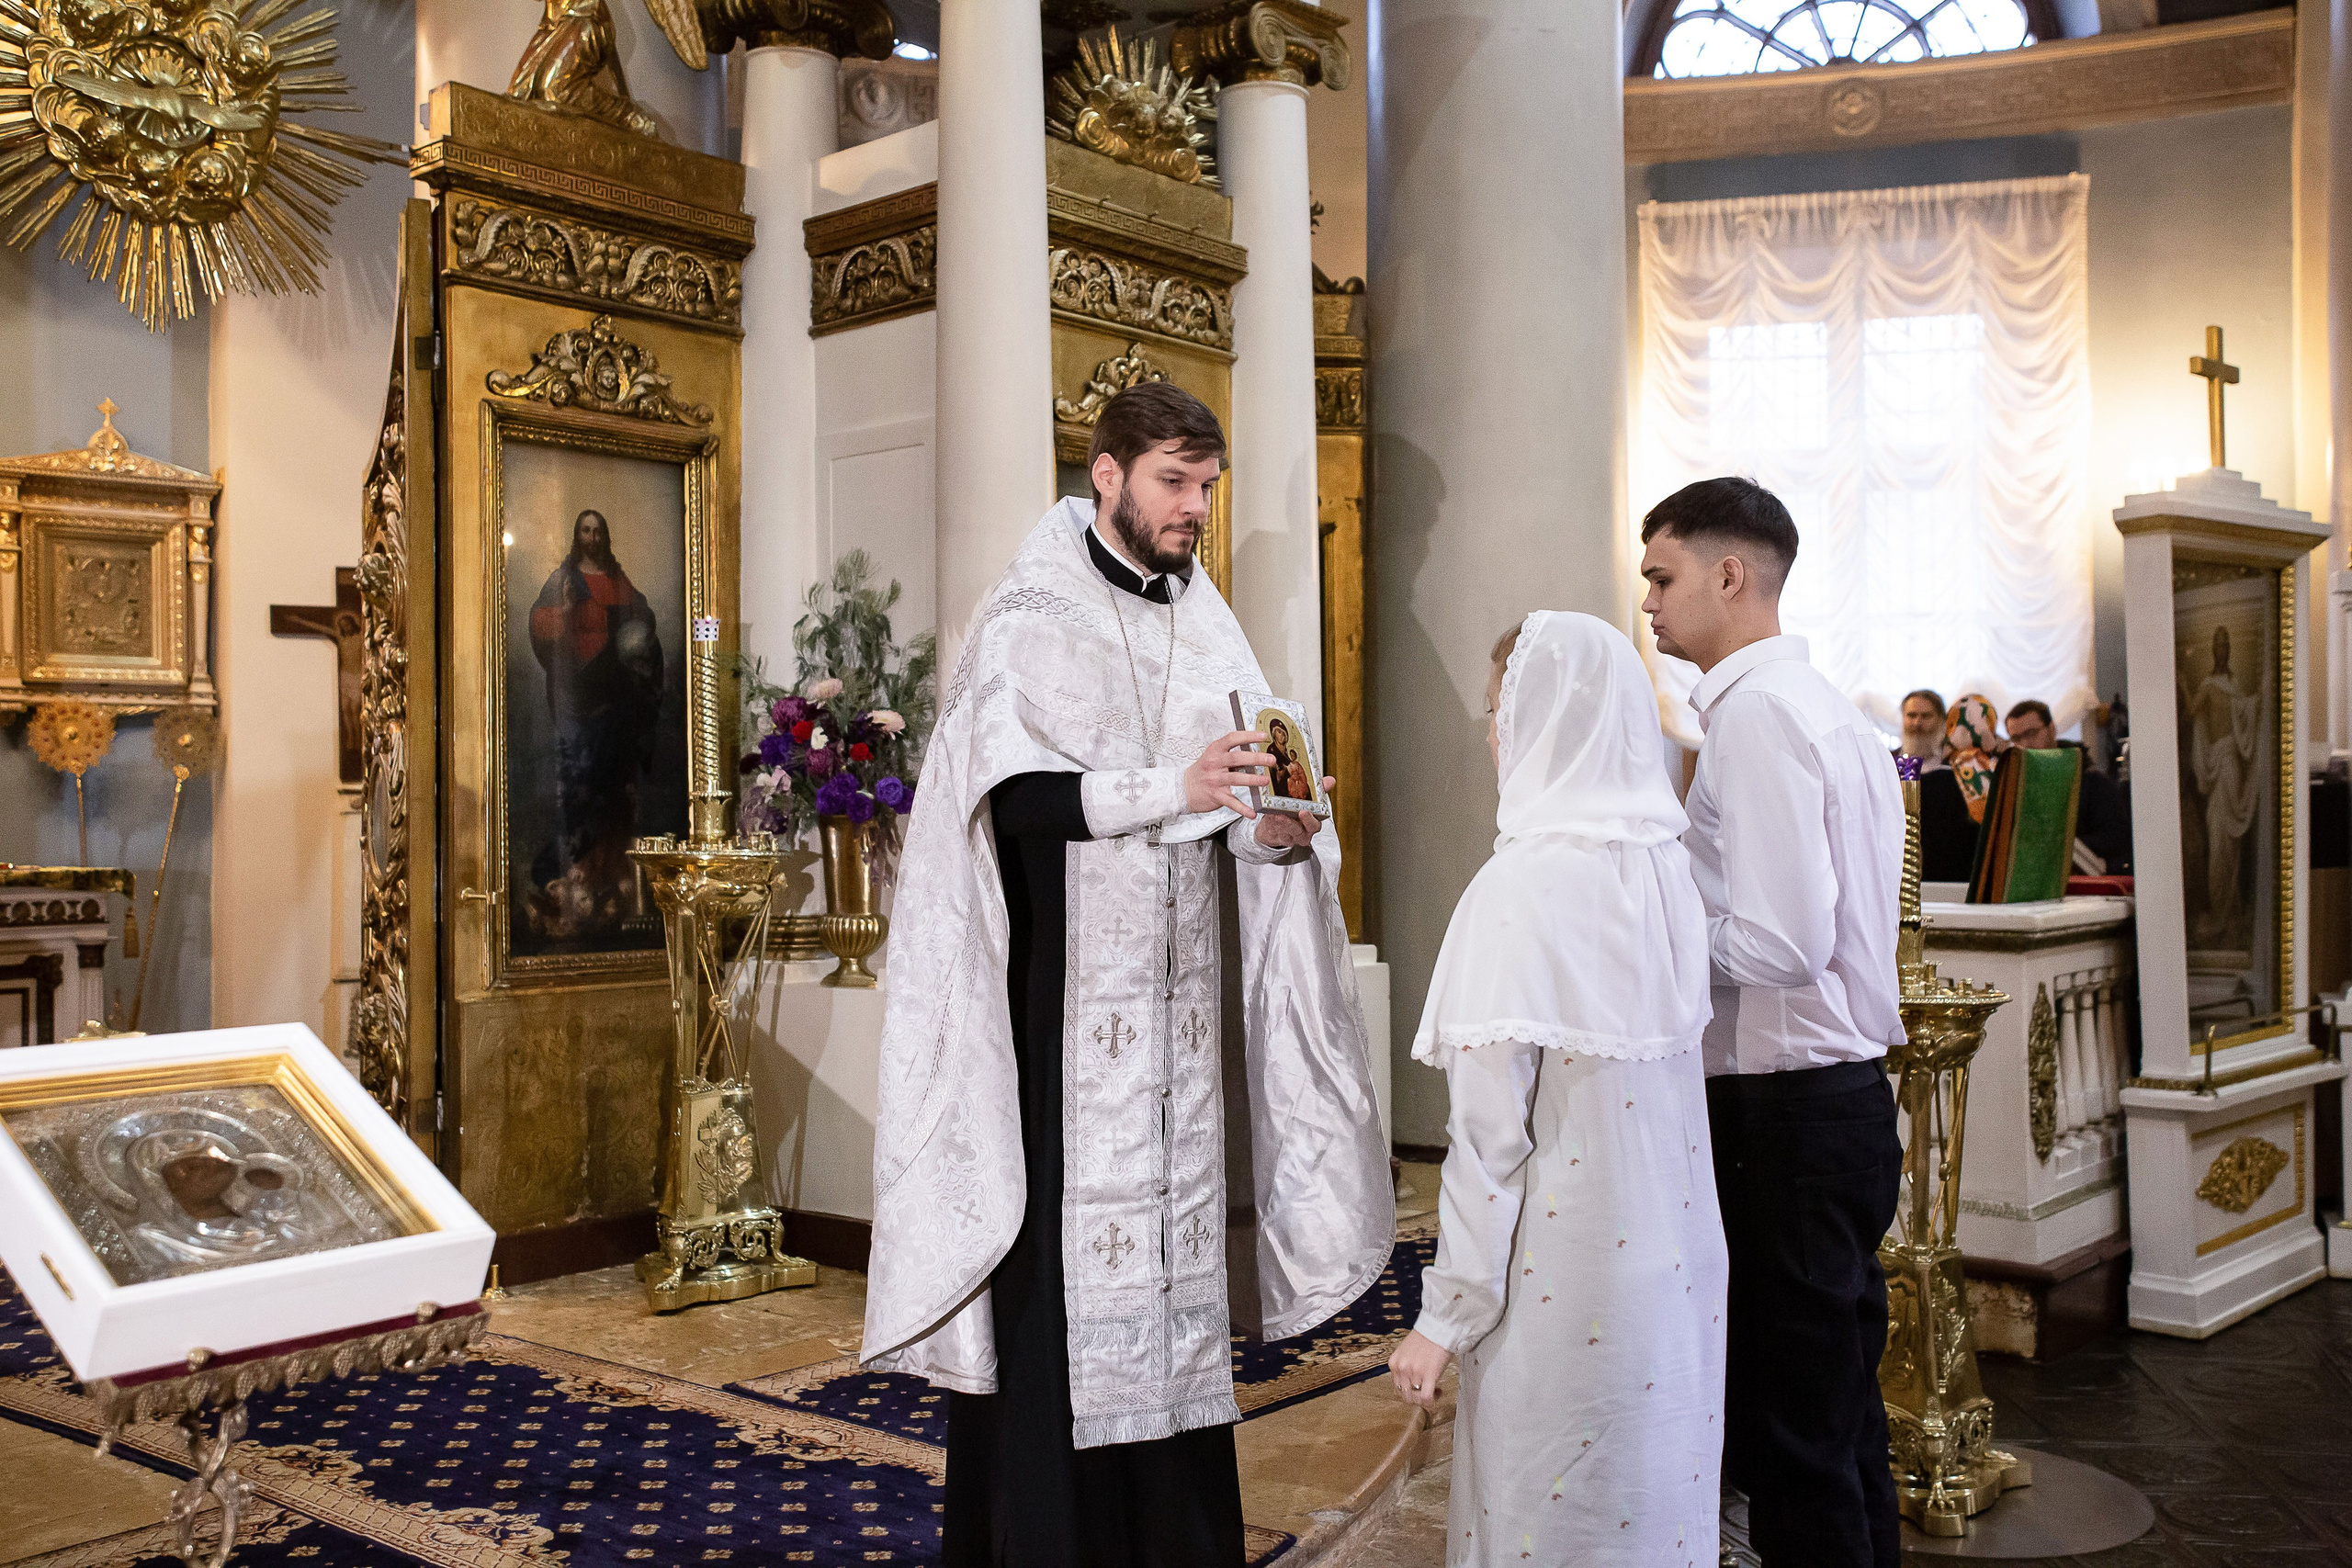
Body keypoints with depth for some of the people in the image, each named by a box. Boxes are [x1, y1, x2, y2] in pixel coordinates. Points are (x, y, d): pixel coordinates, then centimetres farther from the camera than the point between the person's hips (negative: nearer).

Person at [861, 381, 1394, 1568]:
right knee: (1055, 1281, -4)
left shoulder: (1206, 627, 14)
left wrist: (1273, 830, -13)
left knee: (1169, 1265, 7)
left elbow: (1237, 810, 10)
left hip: (1176, 1003, 5)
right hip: (1059, 1002, -5)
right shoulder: (1032, 615, -3)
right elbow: (1010, 797, -15)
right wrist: (1169, 789, -25)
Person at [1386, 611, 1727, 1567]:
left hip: (1563, 1291, -7)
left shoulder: (1521, 888, -18)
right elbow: (1667, 1079, 10)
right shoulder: (1668, 869, 3)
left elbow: (1491, 1132, -18)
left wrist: (1445, 1317, -10)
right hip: (1676, 1274, 7)